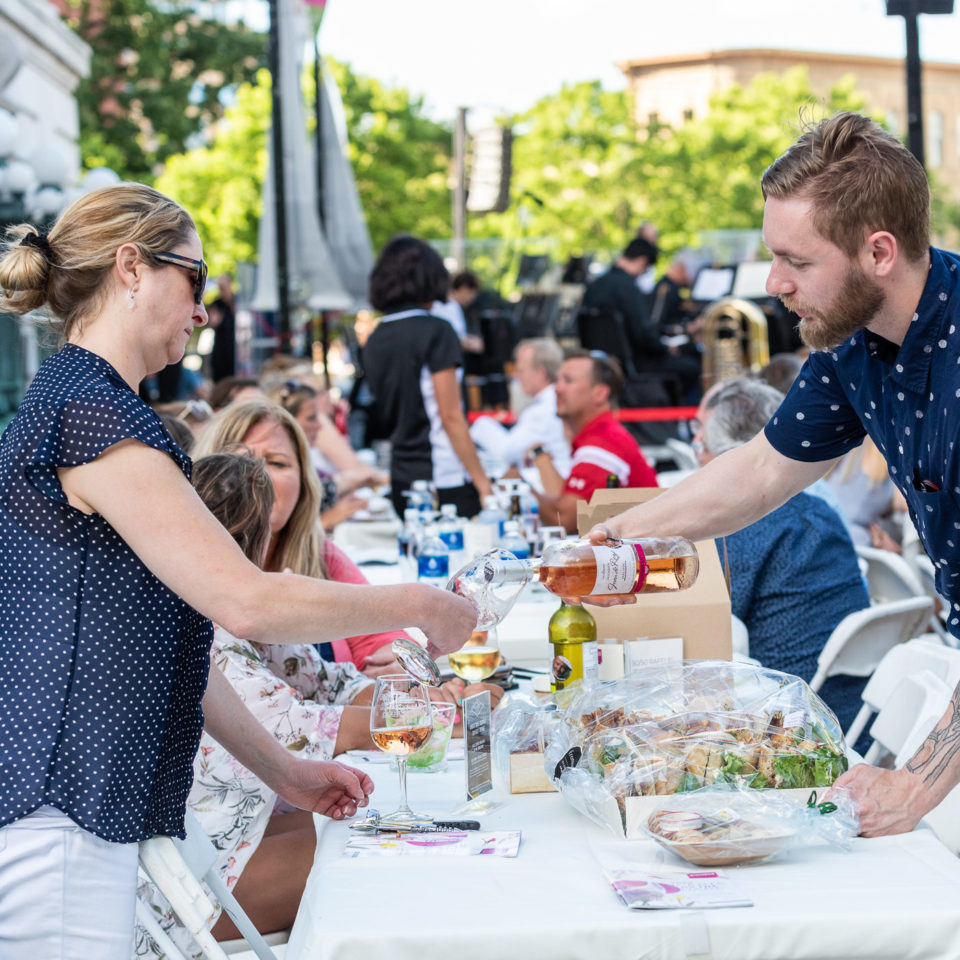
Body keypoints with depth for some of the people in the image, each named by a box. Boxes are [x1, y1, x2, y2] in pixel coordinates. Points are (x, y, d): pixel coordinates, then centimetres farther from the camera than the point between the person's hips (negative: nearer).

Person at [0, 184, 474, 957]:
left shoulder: (74, 400, 18)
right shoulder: (90, 408, -15)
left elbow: (165, 629, 19)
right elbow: (244, 601, -20)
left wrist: (282, 770, 19)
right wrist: (420, 607, -7)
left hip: (67, 810, 10)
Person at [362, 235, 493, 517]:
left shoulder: (374, 341, 10)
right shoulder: (435, 331, -9)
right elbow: (451, 416, -13)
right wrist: (481, 481, -9)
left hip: (401, 479, 7)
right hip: (445, 481, -7)